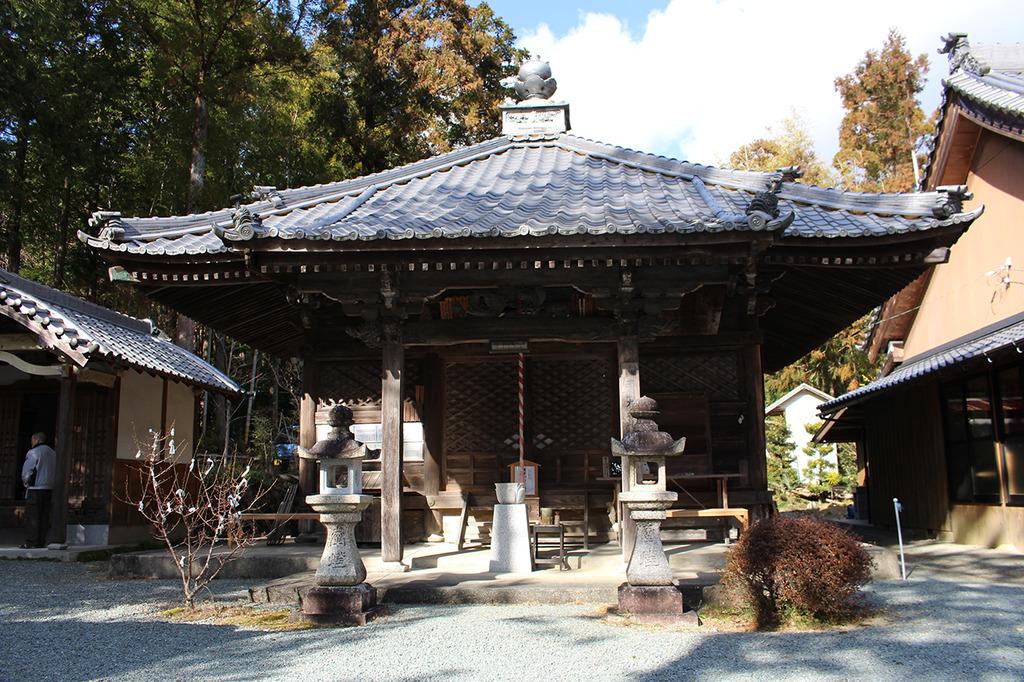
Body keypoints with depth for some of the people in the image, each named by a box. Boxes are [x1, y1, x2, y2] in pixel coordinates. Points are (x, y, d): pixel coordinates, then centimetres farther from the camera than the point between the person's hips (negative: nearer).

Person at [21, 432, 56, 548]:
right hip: (49, 488, 7)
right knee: (44, 516, 7)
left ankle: (32, 542, -4)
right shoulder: (53, 453, 14)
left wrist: (26, 482, 9)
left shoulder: (33, 453, -8)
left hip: (36, 489, -7)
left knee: (33, 516, -3)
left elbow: (26, 471, -8)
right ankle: (41, 542, 7)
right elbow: (56, 472, 15)